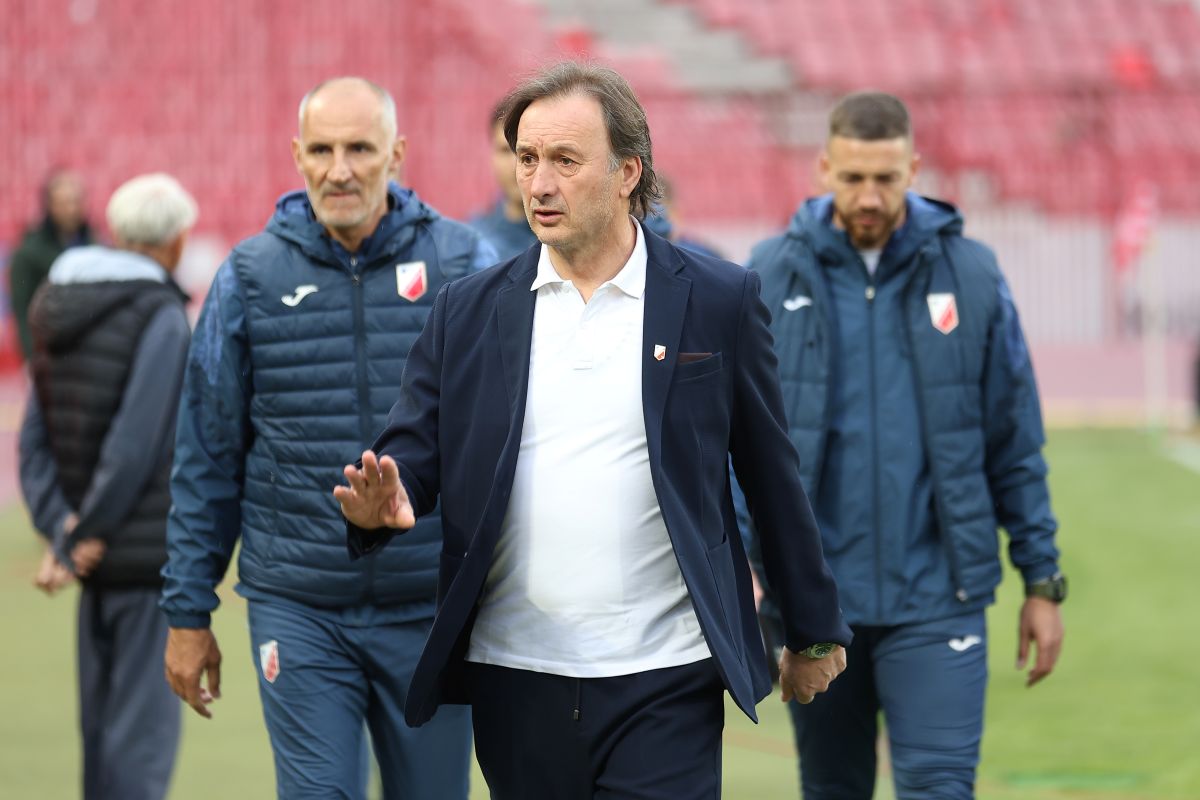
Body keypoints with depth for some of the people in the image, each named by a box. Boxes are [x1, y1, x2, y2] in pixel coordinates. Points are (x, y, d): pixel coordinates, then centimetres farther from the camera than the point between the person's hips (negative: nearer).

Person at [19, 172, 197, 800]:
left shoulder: (58, 313, 9)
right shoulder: (161, 319, -14)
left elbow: (34, 438, 4)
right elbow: (134, 447, -19)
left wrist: (59, 526, -7)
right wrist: (77, 541, -12)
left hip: (98, 559, 7)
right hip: (151, 555, -7)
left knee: (103, 721, 15)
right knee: (144, 727, -5)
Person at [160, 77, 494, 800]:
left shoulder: (463, 262, 0)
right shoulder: (251, 276, 2)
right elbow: (207, 459, 7)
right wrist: (188, 612, 7)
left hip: (431, 608, 0)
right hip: (298, 612, 0)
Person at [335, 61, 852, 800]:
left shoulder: (718, 301, 2)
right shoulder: (469, 313, 8)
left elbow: (772, 475, 7)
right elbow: (411, 453, 5)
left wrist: (815, 632, 12)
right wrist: (383, 503, -19)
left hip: (664, 684, -3)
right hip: (515, 684, 3)